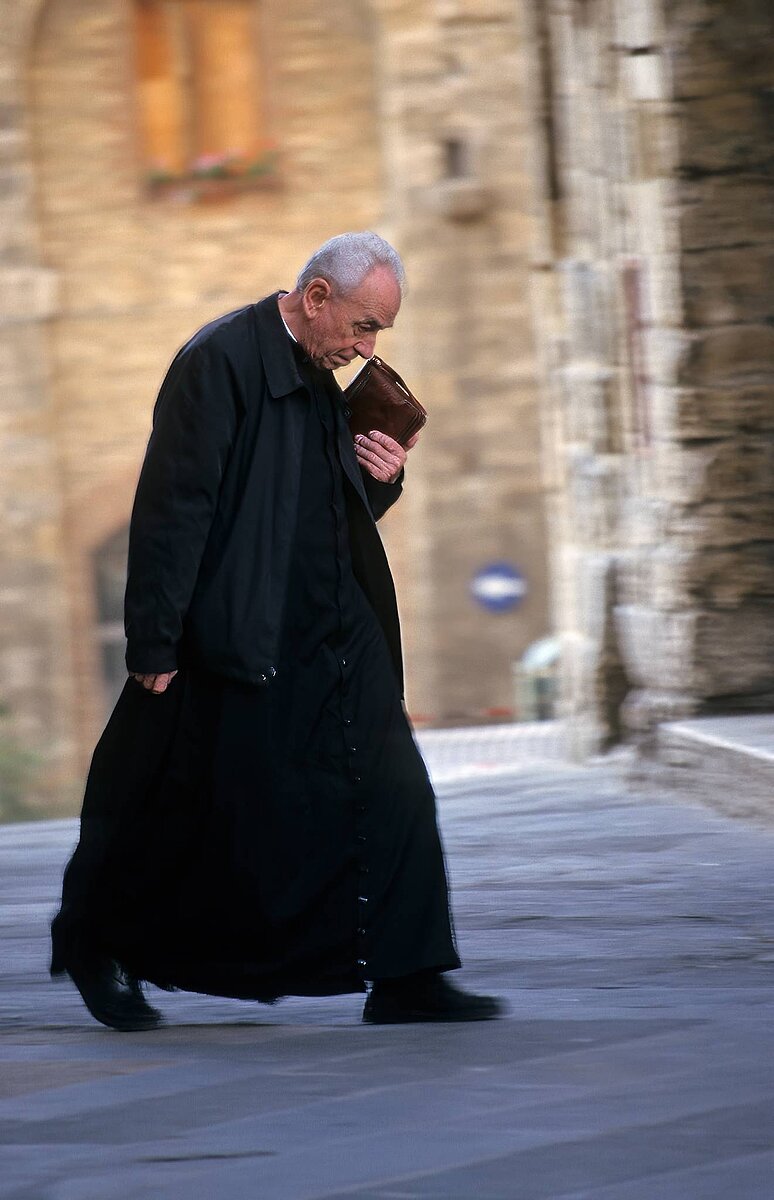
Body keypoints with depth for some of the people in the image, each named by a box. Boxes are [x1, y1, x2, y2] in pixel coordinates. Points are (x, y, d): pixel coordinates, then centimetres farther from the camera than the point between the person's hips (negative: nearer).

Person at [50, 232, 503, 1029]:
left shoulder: (319, 381, 14)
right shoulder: (219, 362, -13)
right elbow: (171, 508, -17)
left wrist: (379, 480, 1)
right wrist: (153, 647, -19)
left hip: (332, 640, 8)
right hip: (236, 644, -8)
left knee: (391, 795, -3)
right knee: (196, 812, 3)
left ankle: (406, 978, 0)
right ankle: (95, 944, 24)